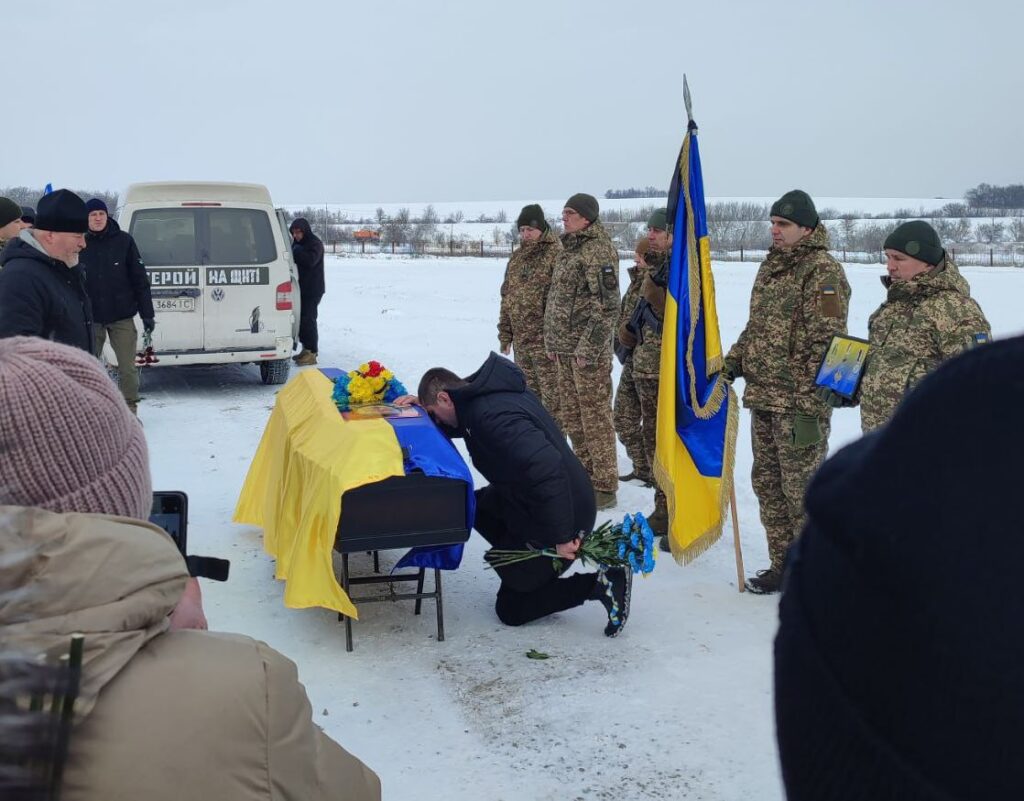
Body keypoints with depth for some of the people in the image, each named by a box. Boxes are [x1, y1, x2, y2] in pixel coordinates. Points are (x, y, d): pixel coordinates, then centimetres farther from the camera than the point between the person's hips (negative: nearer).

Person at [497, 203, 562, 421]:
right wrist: (505, 333, 15)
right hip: (521, 339, 8)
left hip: (546, 339, -8)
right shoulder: (517, 257, 15)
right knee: (528, 394, 16)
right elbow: (506, 296, 19)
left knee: (551, 395, -4)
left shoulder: (556, 254, -9)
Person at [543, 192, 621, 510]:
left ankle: (605, 487, 4)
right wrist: (552, 340, 16)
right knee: (570, 414, 15)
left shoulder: (599, 249, -13)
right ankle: (585, 475, 28)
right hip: (565, 346, 9)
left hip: (588, 347, -9)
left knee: (595, 415, -4)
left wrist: (588, 349, -20)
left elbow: (607, 305, -18)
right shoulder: (569, 248, 15)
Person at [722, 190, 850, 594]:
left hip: (798, 402, -9)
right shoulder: (770, 266, 16)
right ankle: (783, 564, 26)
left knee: (802, 489, -3)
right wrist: (732, 363, 15)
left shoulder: (823, 272, -12)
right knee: (767, 483, 14)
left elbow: (826, 343, -18)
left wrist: (809, 403, -21)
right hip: (762, 397, 9)